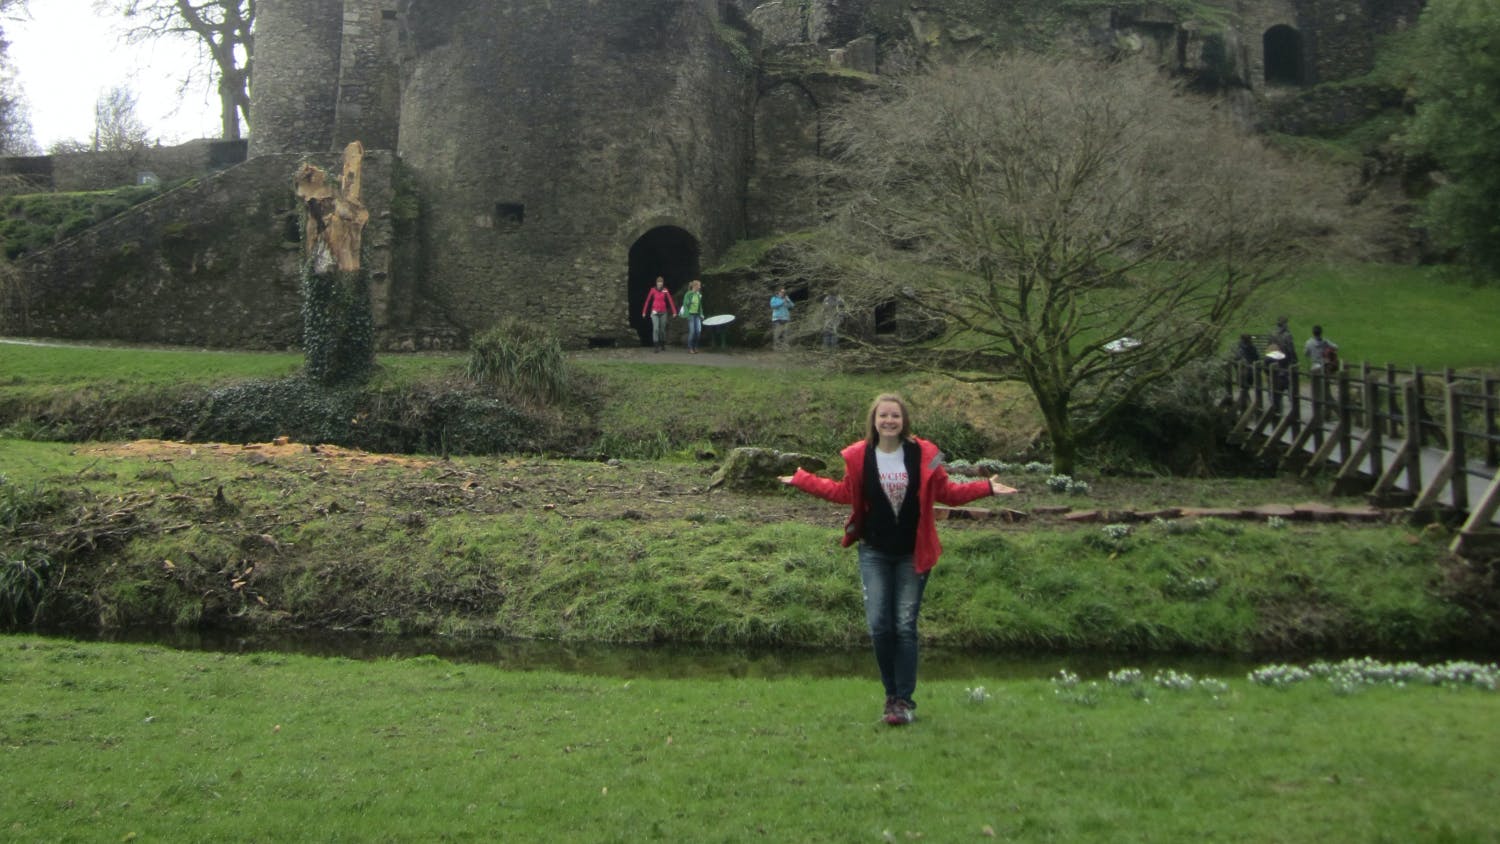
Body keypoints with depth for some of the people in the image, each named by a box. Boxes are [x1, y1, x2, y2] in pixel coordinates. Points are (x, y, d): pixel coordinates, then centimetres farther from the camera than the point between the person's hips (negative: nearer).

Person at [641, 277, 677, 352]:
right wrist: (644, 311, 4)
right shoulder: (653, 290, -2)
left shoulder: (665, 291, -1)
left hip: (663, 312, 1)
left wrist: (674, 311, -13)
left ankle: (663, 344, 26)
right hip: (654, 312, -1)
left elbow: (670, 301, -6)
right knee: (656, 328, -12)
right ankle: (657, 346, -13)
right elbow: (648, 301, 3)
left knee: (663, 328, 8)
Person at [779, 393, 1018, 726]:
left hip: (913, 554, -1)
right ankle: (892, 693, 16)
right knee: (879, 624, -2)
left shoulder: (924, 454, -5)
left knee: (905, 626, 0)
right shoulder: (858, 457, -3)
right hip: (875, 553, 1)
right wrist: (801, 480, 12)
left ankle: (904, 700, 10)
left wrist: (986, 488, -4)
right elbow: (845, 492, 11)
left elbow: (946, 491, 5)